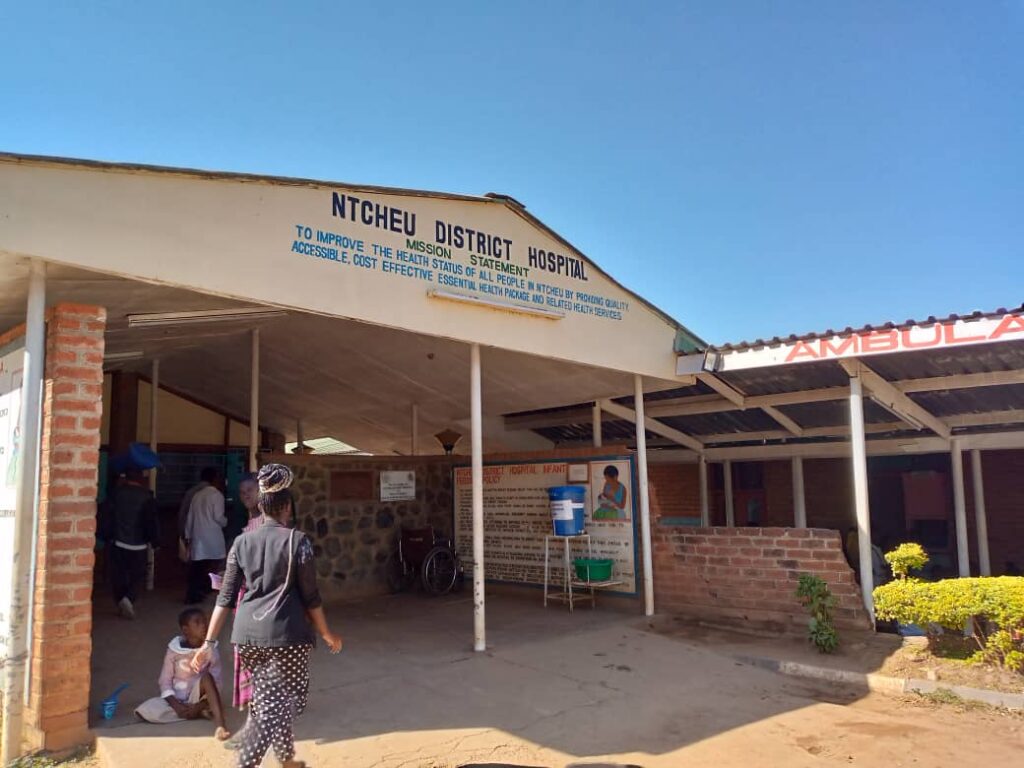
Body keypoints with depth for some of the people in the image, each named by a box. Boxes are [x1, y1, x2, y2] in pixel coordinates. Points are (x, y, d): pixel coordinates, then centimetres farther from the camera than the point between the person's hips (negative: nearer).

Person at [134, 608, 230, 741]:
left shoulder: (211, 652, -5)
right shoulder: (174, 650, -4)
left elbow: (216, 685, -7)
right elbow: (165, 681, -3)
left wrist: (199, 706, -22)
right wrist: (176, 706, -18)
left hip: (199, 699, -1)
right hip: (177, 700, 2)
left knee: (206, 676, -31)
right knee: (144, 711, -26)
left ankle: (220, 725, -40)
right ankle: (203, 713, -20)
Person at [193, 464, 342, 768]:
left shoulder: (242, 541, 6)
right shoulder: (297, 541, -6)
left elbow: (226, 597, 4)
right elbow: (310, 596, -5)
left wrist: (209, 642, 8)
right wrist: (326, 634, 7)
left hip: (248, 632, 6)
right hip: (286, 632, -5)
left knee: (266, 699, 20)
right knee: (275, 705, 3)